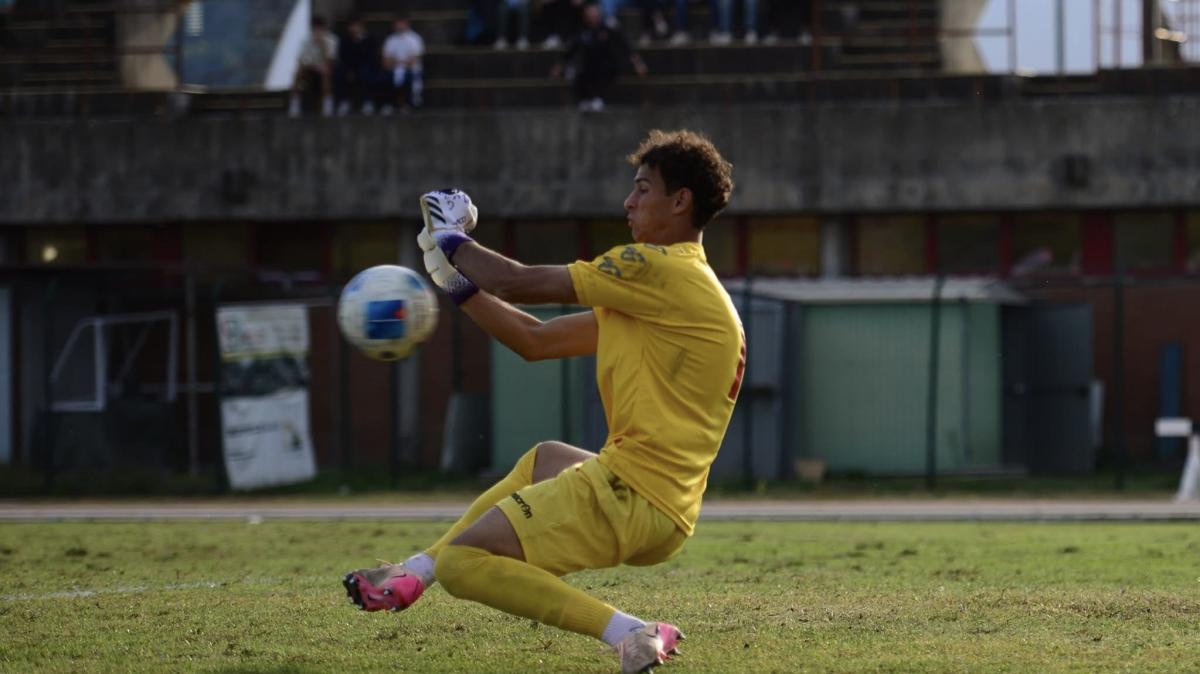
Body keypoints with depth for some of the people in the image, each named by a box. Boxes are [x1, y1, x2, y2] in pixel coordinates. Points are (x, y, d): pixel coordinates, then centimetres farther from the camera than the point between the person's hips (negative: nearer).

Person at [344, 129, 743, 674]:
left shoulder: (659, 269, -11)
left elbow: (518, 284, -10)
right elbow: (535, 341, 21)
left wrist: (451, 240, 7)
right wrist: (457, 281, 20)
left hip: (628, 495, -10)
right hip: (662, 512, 10)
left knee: (460, 562, -12)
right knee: (544, 459, 37)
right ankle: (413, 573, 35)